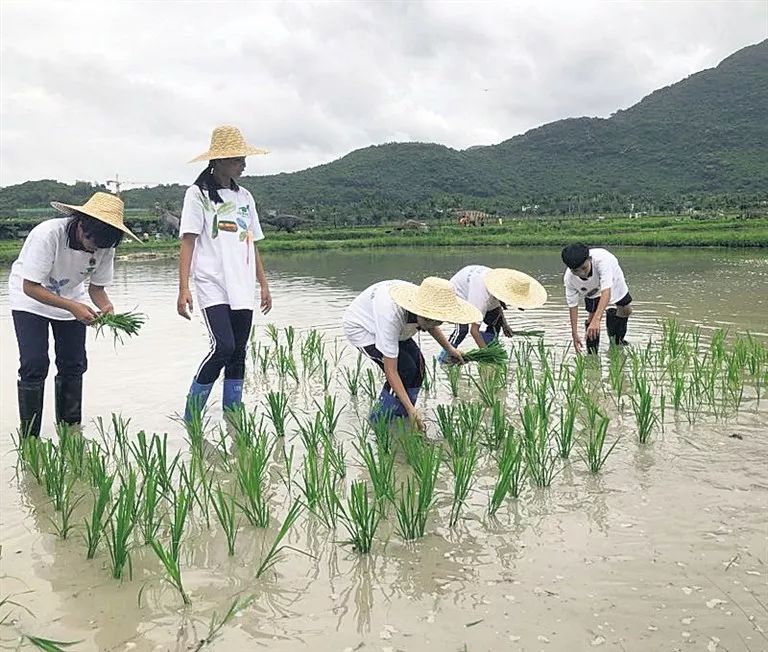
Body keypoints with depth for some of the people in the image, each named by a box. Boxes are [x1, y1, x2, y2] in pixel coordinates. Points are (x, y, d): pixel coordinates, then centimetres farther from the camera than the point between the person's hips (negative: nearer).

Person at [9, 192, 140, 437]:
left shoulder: (105, 246, -19)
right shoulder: (48, 234, -34)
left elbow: (96, 287, -7)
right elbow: (30, 287, -30)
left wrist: (106, 306, -29)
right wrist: (73, 307, -39)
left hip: (70, 298, 5)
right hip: (30, 298, -4)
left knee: (73, 365, 2)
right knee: (34, 365, -12)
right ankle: (29, 438, -2)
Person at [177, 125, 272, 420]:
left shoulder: (244, 196, 16)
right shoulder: (198, 194, 0)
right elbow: (188, 242, -6)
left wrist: (264, 284, 15)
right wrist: (183, 288, -14)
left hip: (242, 289, 6)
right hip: (212, 285, -6)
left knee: (238, 353, 5)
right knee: (223, 347, -17)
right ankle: (190, 418, -2)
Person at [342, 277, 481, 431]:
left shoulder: (422, 299, -23)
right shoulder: (391, 315, -44)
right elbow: (390, 371, -38)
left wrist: (449, 348, 10)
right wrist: (411, 408, -38)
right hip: (359, 327, -7)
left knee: (417, 363, -5)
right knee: (405, 369, -20)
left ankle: (400, 417, 9)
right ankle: (380, 420, -3)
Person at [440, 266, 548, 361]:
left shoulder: (504, 282, -23)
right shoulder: (483, 295, -44)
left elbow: (497, 302, 4)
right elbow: (474, 330, -43)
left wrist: (504, 324, -7)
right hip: (456, 293, -8)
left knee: (496, 321, -7)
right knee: (462, 329, -28)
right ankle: (443, 359, -12)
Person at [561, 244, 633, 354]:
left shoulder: (601, 259, -51)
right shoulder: (569, 279, -39)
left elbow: (606, 291, -57)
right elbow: (572, 305, -26)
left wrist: (596, 320, -67)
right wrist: (574, 333, -25)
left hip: (613, 280, 0)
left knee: (626, 310, 16)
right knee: (592, 315, -17)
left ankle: (617, 340, 47)